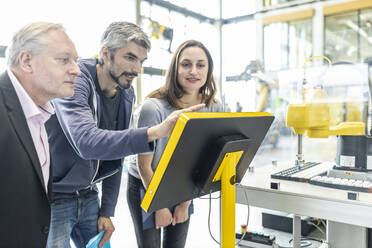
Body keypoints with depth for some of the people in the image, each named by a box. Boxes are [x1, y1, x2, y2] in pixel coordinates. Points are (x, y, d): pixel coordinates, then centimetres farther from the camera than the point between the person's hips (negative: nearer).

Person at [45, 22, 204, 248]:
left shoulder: (126, 95, 1)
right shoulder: (75, 80, -21)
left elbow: (116, 152, 5)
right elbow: (86, 142, -37)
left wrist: (107, 211, 3)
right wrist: (155, 132, -48)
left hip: (88, 195, 6)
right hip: (54, 196, -6)